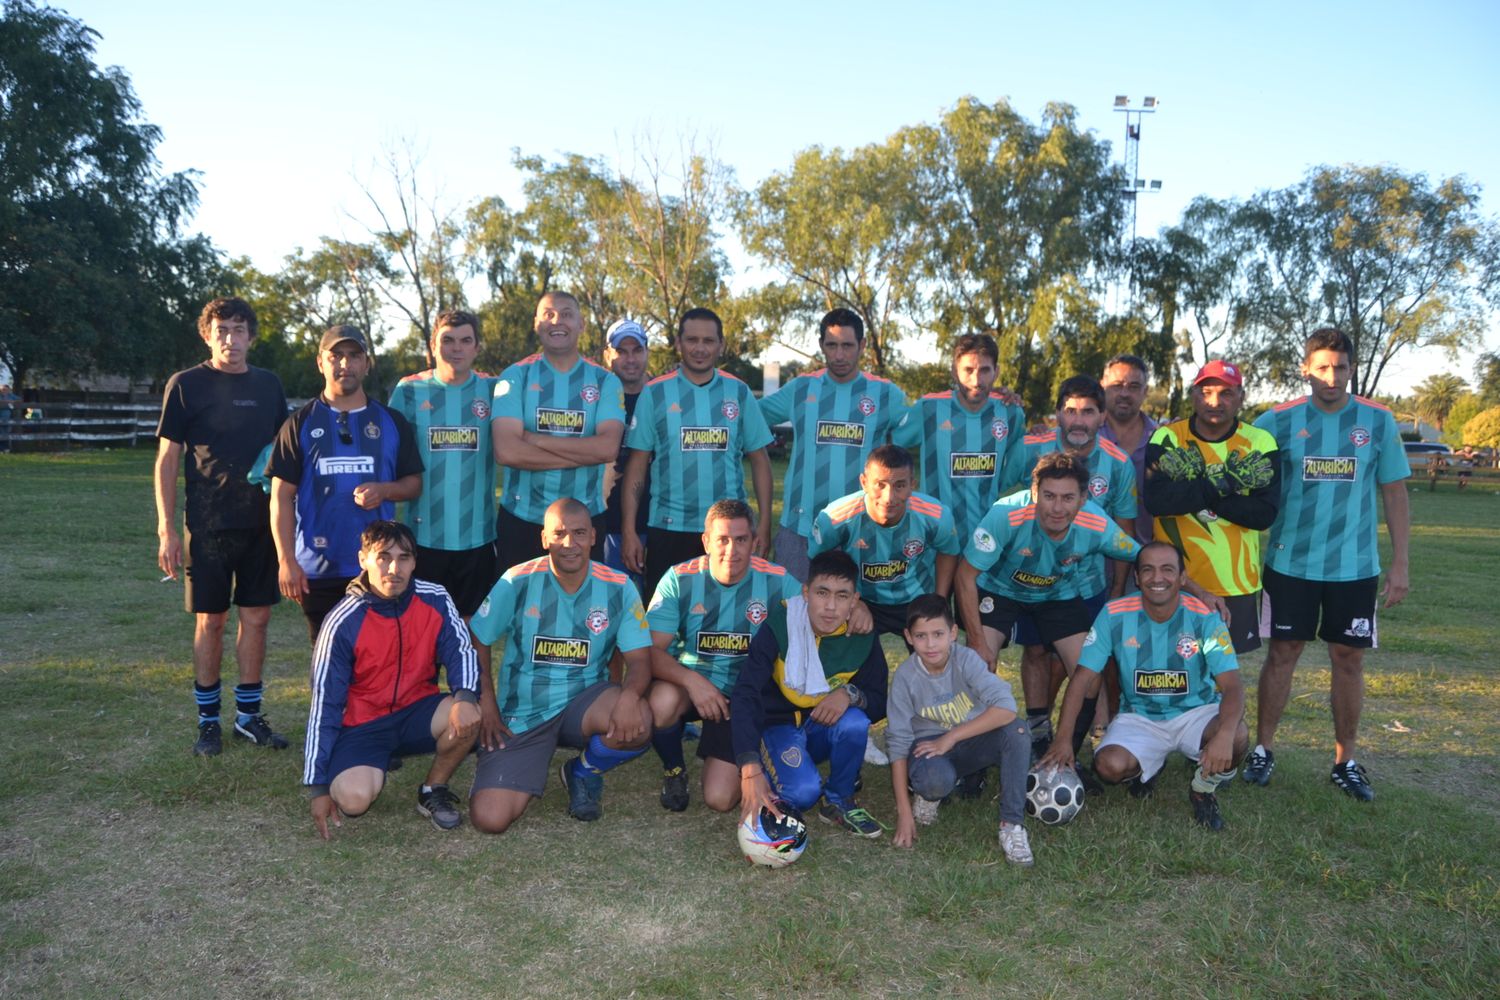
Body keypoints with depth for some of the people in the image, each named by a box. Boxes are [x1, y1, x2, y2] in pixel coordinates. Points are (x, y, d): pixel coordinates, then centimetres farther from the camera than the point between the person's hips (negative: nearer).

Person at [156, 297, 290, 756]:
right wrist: (167, 529, -8)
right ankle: (208, 720, 17)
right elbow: (167, 459, -2)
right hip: (209, 524, -3)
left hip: (263, 523, 3)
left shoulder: (268, 385, 8)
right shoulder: (186, 384, -2)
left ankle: (248, 715, 19)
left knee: (256, 617, 7)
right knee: (210, 620, 4)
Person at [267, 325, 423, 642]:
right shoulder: (300, 423, 5)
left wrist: (384, 490, -12)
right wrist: (286, 560, -6)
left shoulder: (392, 422, 8)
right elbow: (282, 496, 2)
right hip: (318, 571, 0)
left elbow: (415, 484, 11)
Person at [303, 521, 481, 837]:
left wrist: (466, 697, -37)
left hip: (417, 711, 3)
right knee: (354, 798, -28)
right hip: (362, 725, -2)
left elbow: (461, 651, -12)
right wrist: (318, 786, -14)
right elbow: (324, 704, -13)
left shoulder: (435, 600, -10)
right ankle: (374, 769, 11)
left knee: (469, 715, -28)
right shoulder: (343, 622, -17)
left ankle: (433, 790, 0)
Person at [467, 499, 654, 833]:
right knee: (489, 818, -18)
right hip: (522, 713, -1)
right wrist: (486, 703, -9)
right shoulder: (518, 582, -9)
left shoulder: (618, 588, -7)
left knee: (637, 723, -33)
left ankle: (584, 772, 3)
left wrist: (630, 694, -32)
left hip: (584, 701, 1)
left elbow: (639, 659, -9)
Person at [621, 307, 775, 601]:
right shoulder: (654, 394, 2)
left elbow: (759, 460, 7)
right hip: (669, 530, -1)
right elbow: (637, 465, 1)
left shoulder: (739, 393, 6)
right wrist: (628, 531, -5)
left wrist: (765, 524, 0)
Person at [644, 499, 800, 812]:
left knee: (720, 799, -13)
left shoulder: (777, 582, -9)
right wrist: (691, 680, -35)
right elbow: (651, 651, -18)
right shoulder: (680, 579, -11)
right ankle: (673, 769, -1)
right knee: (662, 701, -37)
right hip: (687, 684, 0)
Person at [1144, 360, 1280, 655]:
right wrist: (1223, 482, -21)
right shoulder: (1167, 438, -3)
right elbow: (1157, 499, -20)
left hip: (1236, 583, 1)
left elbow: (1264, 514, -12)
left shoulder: (1260, 443, -1)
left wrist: (1191, 493, -18)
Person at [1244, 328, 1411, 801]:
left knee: (1349, 658, 8)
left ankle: (1345, 761, 21)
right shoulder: (1279, 421, -4)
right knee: (1283, 652, 5)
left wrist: (1399, 564, 2)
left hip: (1356, 566, 1)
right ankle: (1263, 749, 17)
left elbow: (1394, 493, 5)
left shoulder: (1378, 422, 0)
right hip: (1291, 563, -1)